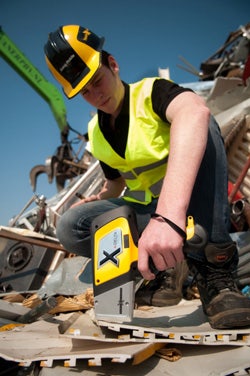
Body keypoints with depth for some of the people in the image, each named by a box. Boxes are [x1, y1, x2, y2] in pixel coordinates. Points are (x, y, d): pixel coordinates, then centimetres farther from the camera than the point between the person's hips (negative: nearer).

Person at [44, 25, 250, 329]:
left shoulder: (152, 91, -13)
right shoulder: (96, 134, 7)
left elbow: (195, 112, -40)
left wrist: (169, 214, -55)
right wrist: (97, 200, -2)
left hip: (189, 203, -4)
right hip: (143, 213, 5)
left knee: (201, 130, -32)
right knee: (69, 228, -16)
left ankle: (213, 269, -33)